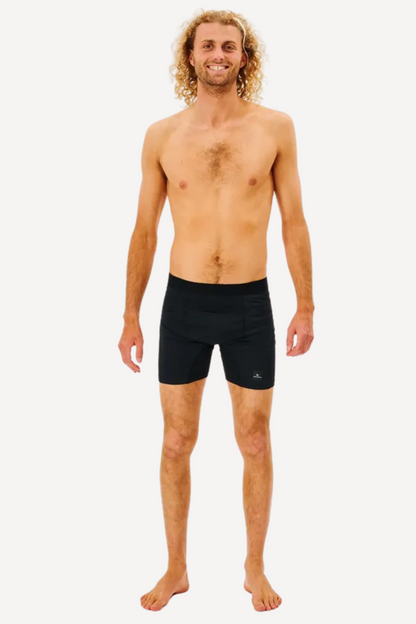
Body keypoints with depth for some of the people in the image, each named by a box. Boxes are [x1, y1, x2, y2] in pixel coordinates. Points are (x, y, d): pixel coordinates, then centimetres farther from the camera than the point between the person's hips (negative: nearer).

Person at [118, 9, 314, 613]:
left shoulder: (275, 127, -2)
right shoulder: (162, 136, 1)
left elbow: (294, 222, 3)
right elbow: (144, 231, 6)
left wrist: (306, 305, 1)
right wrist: (131, 316, 5)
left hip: (250, 304, -1)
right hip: (183, 303, 1)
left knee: (255, 443, 9)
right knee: (177, 443, 9)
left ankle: (255, 569, 29)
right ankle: (177, 570, 28)